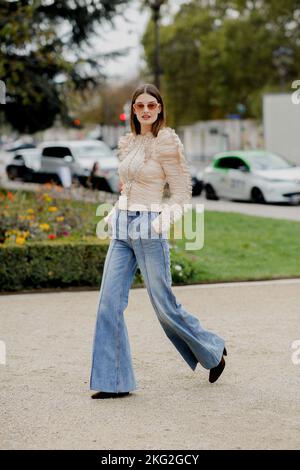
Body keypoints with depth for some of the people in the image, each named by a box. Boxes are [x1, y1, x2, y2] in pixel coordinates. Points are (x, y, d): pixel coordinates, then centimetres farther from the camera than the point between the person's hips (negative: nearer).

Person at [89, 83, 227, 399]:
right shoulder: (128, 143, 13)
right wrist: (114, 214, 12)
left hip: (149, 229, -7)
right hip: (122, 230, 7)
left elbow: (181, 193, -8)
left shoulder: (166, 143, -8)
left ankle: (213, 352, 27)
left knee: (164, 305, 3)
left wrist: (165, 219, -22)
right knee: (109, 303, -2)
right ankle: (114, 381, 3)